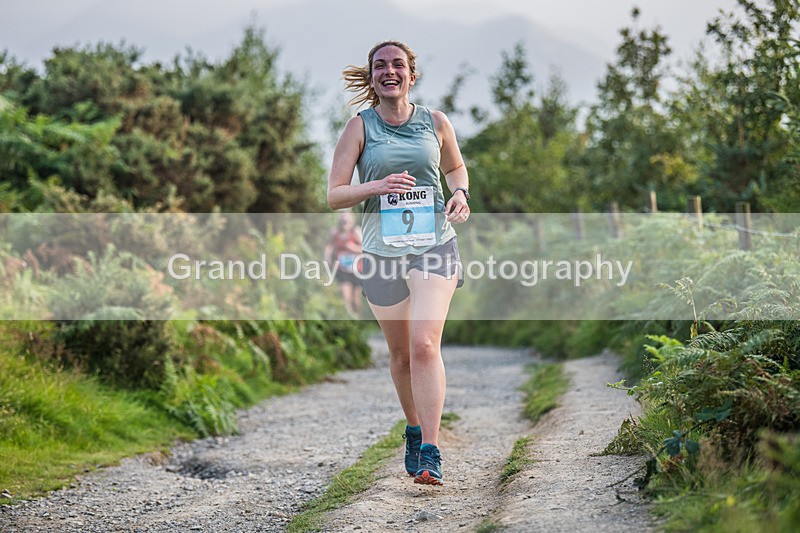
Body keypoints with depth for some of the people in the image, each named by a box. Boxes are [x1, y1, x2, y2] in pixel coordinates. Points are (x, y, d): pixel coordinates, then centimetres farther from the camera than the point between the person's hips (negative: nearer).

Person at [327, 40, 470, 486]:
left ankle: (431, 453, -16)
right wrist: (376, 187, -19)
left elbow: (456, 167, 23)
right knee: (400, 352, 11)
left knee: (425, 345, -16)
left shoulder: (436, 122, 4)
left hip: (434, 247, -1)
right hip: (382, 251, 1)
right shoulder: (360, 127, 0)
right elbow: (334, 196, -2)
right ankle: (413, 428, 36)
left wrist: (460, 194, 2)